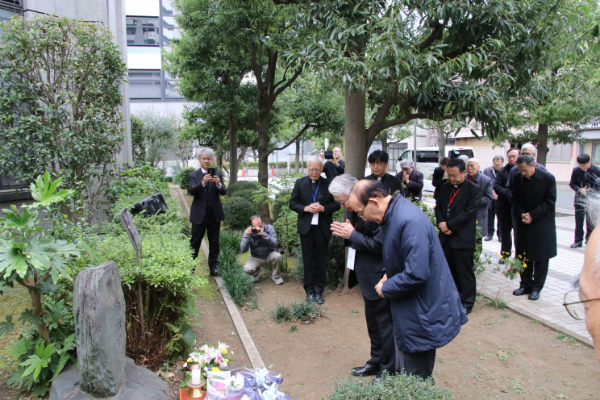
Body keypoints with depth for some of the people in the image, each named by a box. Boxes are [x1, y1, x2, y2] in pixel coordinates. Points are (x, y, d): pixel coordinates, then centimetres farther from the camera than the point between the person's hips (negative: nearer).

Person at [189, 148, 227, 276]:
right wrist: (203, 182, -34)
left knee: (214, 243, 10)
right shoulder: (194, 175, 0)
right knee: (195, 242, 3)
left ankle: (213, 267, 20)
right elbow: (191, 191, -17)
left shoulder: (218, 174, 4)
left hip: (215, 214, 2)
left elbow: (224, 192, -7)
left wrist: (218, 184, -29)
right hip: (199, 214, -2)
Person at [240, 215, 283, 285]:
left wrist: (263, 234, -41)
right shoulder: (248, 232, -12)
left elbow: (274, 244, -28)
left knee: (277, 256, -33)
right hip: (256, 258, 0)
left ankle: (275, 276, -3)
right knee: (247, 269, -28)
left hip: (269, 255, 0)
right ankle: (256, 272, 12)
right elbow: (243, 250, -19)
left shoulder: (269, 228, -15)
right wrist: (247, 236, -33)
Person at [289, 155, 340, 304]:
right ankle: (309, 291, 19)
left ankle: (319, 291, 19)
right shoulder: (300, 183, 2)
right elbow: (292, 204, 3)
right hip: (306, 227, 1)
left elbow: (336, 204, 1)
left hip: (323, 228, 0)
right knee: (308, 260, 8)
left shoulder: (328, 184, -2)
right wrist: (305, 208, -14)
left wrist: (323, 208, -15)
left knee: (321, 261, 7)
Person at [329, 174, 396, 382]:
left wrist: (352, 235, -22)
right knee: (373, 321, 23)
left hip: (379, 277, -10)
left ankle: (389, 371, 24)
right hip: (367, 276, 10)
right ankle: (376, 362, 41)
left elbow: (379, 244, -26)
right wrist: (345, 232, -5)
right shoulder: (354, 209, 2)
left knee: (384, 322, 6)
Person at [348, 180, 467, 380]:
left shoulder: (410, 221, -28)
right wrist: (389, 276, 1)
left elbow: (416, 275, -31)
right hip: (414, 311, 9)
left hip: (423, 314, -9)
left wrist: (386, 288, -15)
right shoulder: (393, 214, 3)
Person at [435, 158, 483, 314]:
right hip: (446, 237, 6)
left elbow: (469, 212, -15)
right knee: (449, 270, 15)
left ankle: (467, 303, 17)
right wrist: (441, 223, -9)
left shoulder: (474, 190, -8)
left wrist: (449, 225, -16)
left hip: (463, 238, -6)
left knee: (465, 272, 4)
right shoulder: (445, 188, 11)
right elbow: (438, 206, 10)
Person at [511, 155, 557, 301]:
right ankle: (525, 285, 23)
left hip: (542, 224, -3)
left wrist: (532, 215, -16)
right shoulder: (518, 178, -1)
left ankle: (536, 287, 17)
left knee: (540, 258, 5)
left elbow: (550, 201, -10)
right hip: (523, 223, 4)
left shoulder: (548, 178, -12)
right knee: (524, 256, 10)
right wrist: (521, 214, -11)